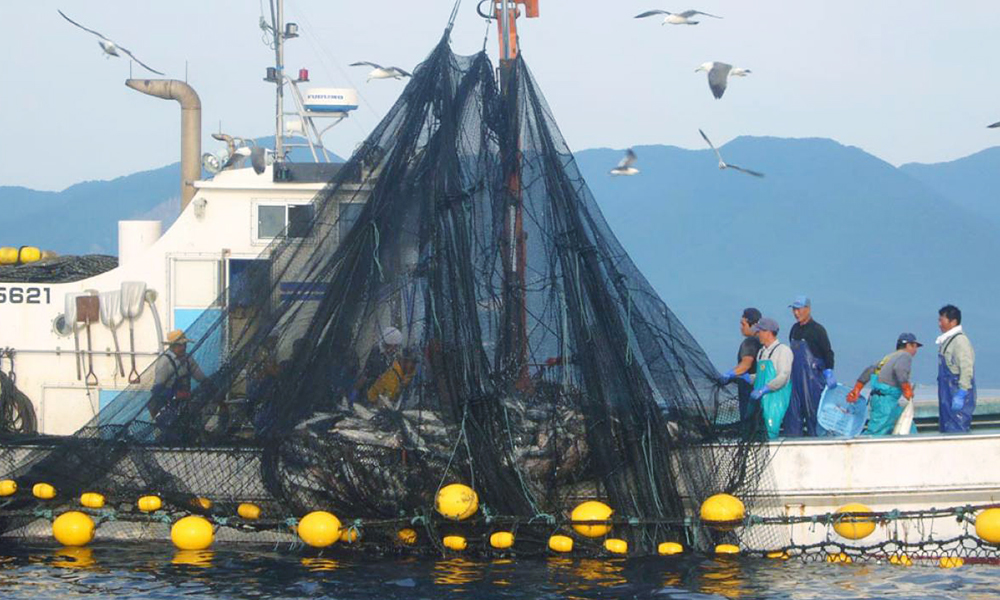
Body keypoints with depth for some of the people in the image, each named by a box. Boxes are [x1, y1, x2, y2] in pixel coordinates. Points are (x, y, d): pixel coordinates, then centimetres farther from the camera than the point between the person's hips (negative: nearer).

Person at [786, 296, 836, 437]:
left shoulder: (817, 329, -7)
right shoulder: (795, 329, 14)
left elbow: (828, 352, -9)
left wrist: (829, 372, -18)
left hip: (813, 377, -7)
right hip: (795, 376, 7)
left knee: (813, 409, -4)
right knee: (793, 410, 3)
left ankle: (815, 435, 1)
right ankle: (792, 438, 6)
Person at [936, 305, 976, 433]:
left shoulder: (960, 341, -16)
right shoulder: (946, 341, 14)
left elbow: (966, 369, -21)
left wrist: (961, 394, -24)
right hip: (948, 394, 10)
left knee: (956, 430, -11)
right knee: (946, 428, 12)